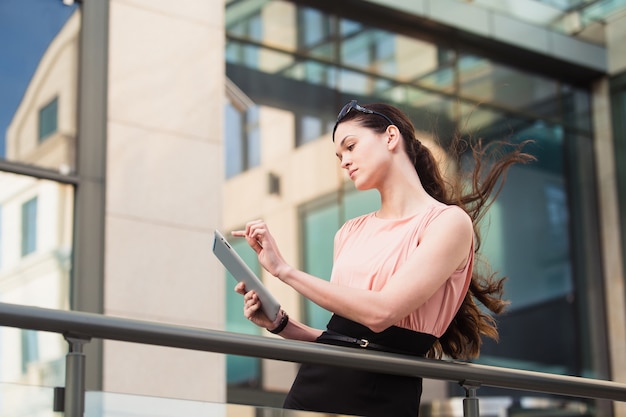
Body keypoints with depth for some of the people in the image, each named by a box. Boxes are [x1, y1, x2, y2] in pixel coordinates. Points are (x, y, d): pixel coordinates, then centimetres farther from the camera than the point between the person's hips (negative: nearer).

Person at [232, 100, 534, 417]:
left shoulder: (449, 221, -7)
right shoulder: (350, 233, 11)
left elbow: (381, 311, -19)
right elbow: (341, 338, 13)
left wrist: (283, 270, -15)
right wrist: (280, 324, -2)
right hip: (316, 382, 5)